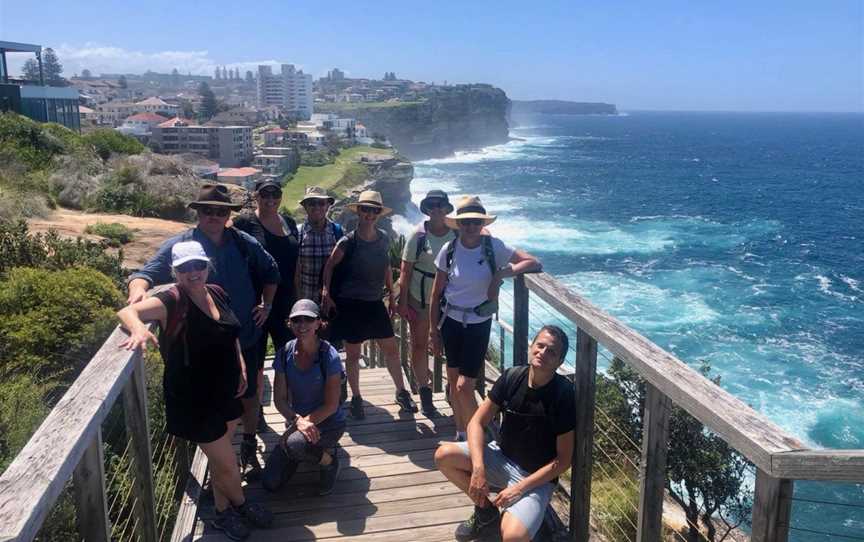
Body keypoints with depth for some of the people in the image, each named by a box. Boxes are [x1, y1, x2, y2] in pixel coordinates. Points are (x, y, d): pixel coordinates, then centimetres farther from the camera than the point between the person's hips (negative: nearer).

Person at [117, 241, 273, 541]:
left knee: (219, 457, 24)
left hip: (226, 392, 6)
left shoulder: (217, 293, 0)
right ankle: (241, 504, 37)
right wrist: (138, 327, -55)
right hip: (194, 401, -6)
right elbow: (126, 311, -34)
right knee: (229, 467, 7)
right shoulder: (171, 301, -20)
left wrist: (241, 367, 5)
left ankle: (223, 511, 45)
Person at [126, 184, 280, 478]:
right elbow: (147, 273, -22)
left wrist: (267, 304, 5)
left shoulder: (245, 243, -2)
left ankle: (249, 450, 40)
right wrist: (138, 289, -44)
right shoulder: (179, 246, -11)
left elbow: (271, 271, 14)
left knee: (250, 396, 16)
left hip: (245, 339, 3)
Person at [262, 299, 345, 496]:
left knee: (293, 444, -36)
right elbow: (279, 398, -5)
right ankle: (314, 449, 22)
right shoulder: (285, 354, -8)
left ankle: (329, 460, -2)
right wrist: (298, 421, -24)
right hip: (296, 421, 5)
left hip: (329, 423, -5)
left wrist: (300, 425, -23)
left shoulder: (329, 356, -20)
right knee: (270, 483, -4)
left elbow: (331, 405, -17)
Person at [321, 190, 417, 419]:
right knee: (353, 353, 6)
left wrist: (392, 296, 16)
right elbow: (329, 266, -3)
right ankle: (356, 398, 23)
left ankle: (401, 392, 24)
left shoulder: (384, 239, 3)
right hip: (350, 304, -4)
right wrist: (326, 293, -10)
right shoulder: (348, 242, -12)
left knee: (391, 348, 7)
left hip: (375, 302, 4)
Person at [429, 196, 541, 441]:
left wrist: (502, 273, -23)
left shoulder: (493, 246, -11)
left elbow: (534, 263, -12)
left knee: (464, 387, -6)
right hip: (450, 321, 3)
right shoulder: (449, 250, -6)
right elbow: (436, 293, 0)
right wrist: (433, 330, 1)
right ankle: (461, 434, 33)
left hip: (478, 323, -3)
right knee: (453, 380, 14)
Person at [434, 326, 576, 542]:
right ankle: (487, 512, 8)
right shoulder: (512, 377, -10)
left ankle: (510, 517, 9)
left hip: (537, 478, -5)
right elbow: (477, 422, -7)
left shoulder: (563, 395, -21)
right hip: (502, 457, 5)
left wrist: (519, 488, -21)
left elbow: (563, 460, -16)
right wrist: (478, 469, -22)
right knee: (443, 456, -14)